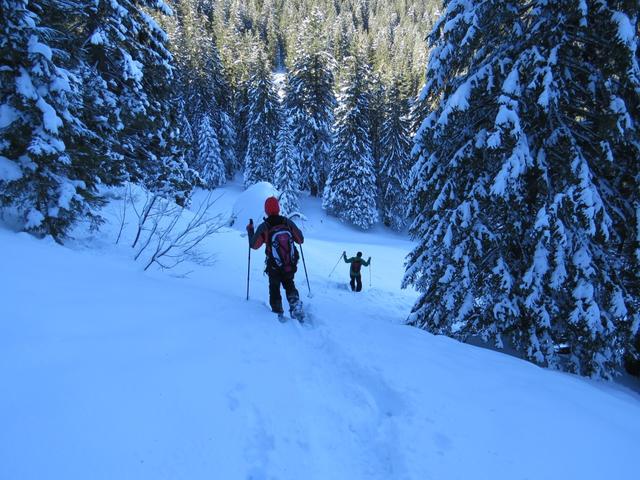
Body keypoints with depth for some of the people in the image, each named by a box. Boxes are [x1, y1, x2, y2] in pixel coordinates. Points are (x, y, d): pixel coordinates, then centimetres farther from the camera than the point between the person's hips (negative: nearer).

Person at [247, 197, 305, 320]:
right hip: (291, 266, 2)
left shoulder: (264, 227, -14)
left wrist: (250, 230, 13)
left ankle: (278, 313, 20)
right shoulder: (288, 222, -9)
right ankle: (295, 304, 3)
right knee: (289, 285, 25)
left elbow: (254, 245, -2)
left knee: (274, 288, 20)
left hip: (274, 268, -2)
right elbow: (301, 240, 1)